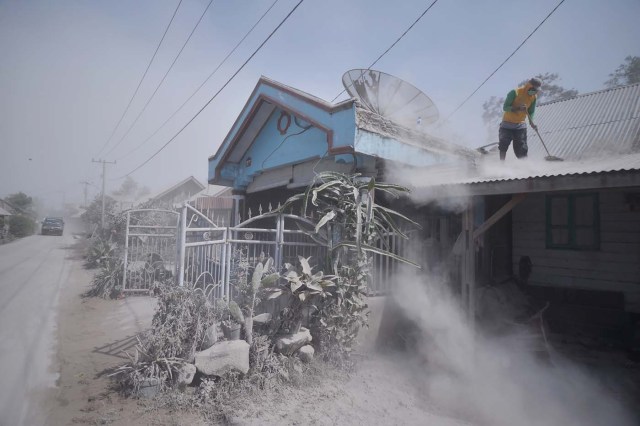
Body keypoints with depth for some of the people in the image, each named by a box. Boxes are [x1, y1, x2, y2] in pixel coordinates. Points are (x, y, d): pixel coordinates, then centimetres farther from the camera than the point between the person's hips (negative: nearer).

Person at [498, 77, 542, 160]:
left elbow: (531, 111, 9)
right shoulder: (515, 92, -16)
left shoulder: (534, 97, -1)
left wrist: (531, 122, -9)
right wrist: (517, 108, -32)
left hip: (521, 125, 3)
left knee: (521, 149, 0)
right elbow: (505, 107, -17)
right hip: (507, 124, -3)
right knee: (503, 146, -7)